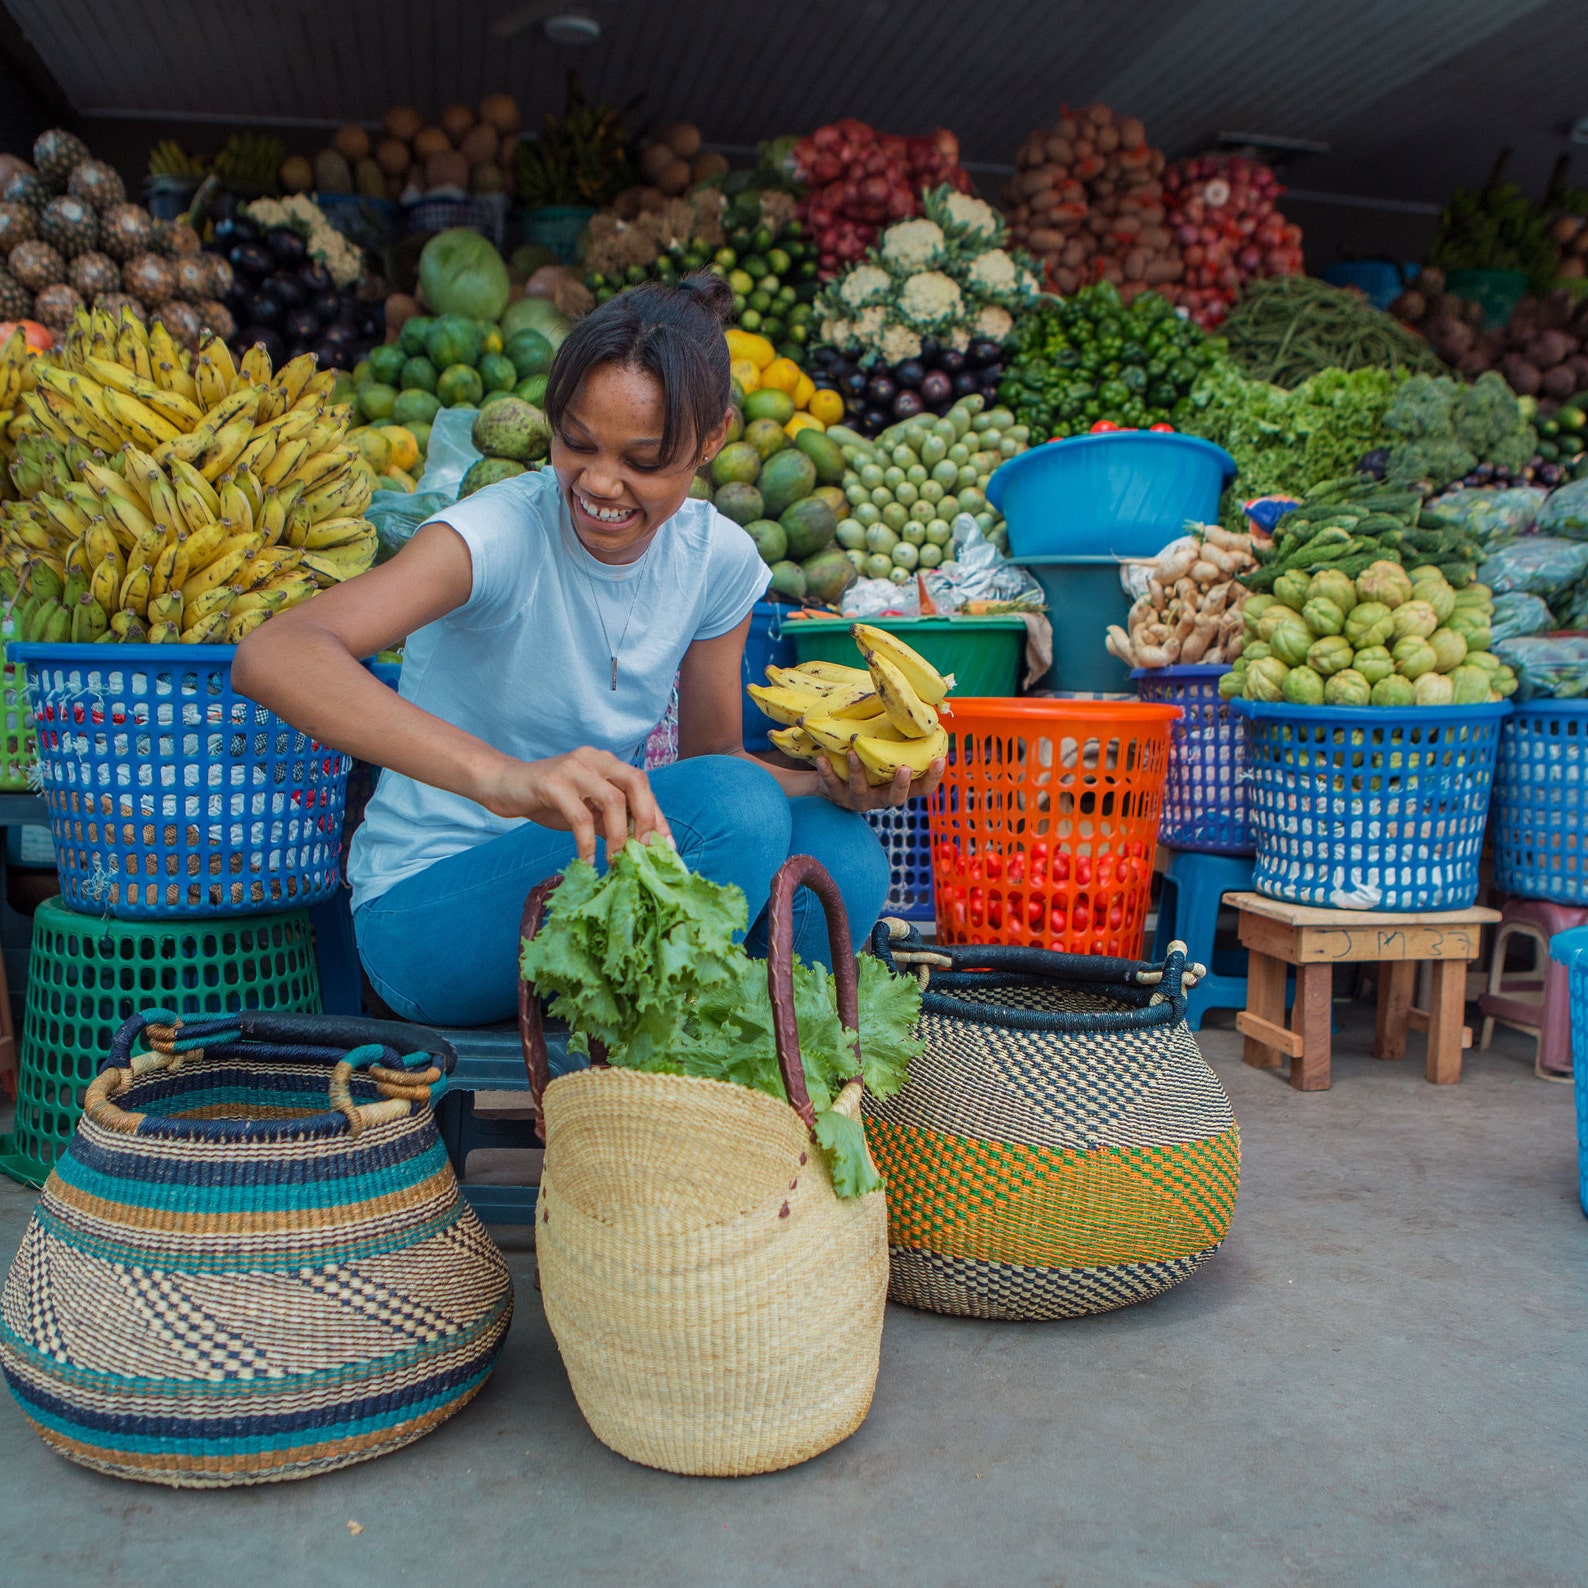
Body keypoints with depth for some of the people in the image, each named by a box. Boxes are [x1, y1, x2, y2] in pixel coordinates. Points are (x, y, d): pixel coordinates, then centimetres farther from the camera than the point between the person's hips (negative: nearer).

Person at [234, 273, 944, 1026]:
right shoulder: (501, 533, -21)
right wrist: (501, 775, -52)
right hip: (425, 909, -6)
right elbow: (270, 656, -37)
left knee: (842, 857, -18)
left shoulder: (717, 558, -3)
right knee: (733, 807, -29)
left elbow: (713, 754, 6)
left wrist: (833, 781, -15)